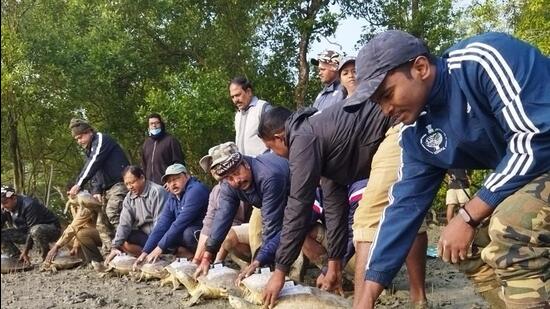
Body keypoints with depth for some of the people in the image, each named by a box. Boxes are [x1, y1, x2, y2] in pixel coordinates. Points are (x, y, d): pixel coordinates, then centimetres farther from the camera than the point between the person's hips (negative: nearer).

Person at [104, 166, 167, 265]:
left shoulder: (157, 192, -18)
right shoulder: (129, 197, 3)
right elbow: (124, 223, -2)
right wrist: (115, 247, -15)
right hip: (144, 235, 7)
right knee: (122, 242, -15)